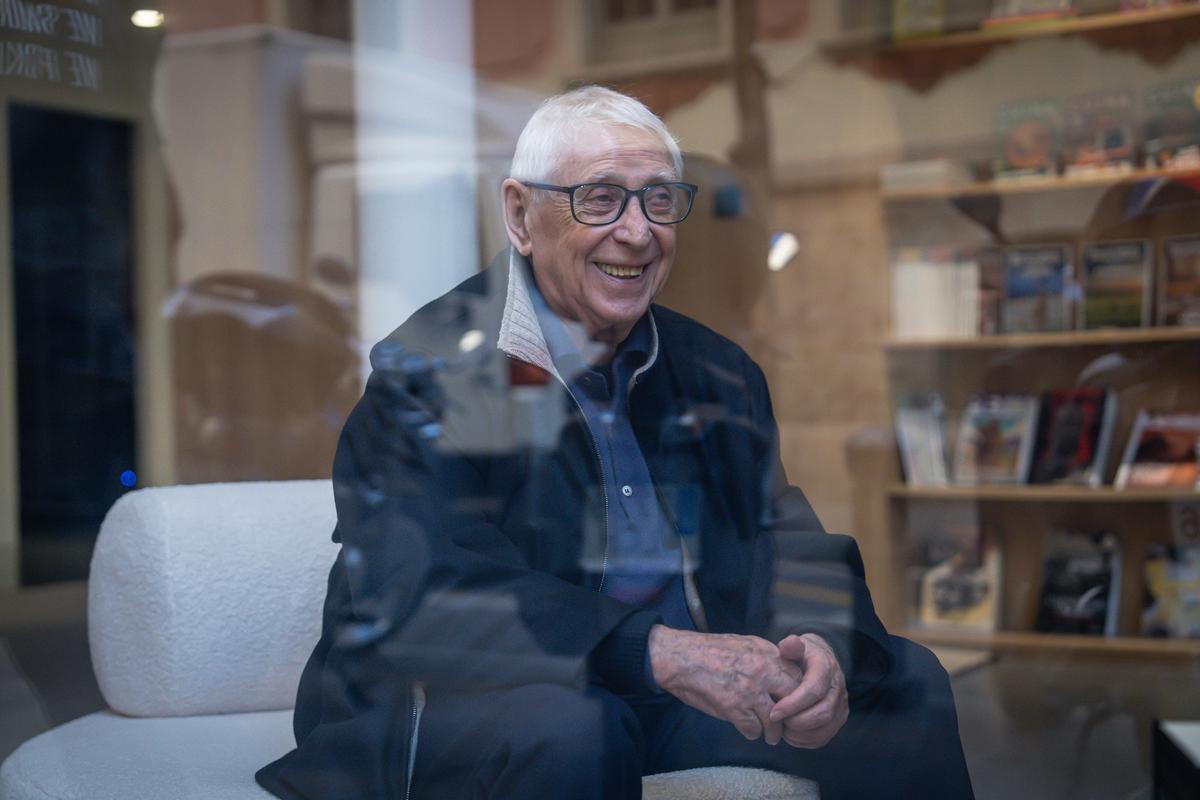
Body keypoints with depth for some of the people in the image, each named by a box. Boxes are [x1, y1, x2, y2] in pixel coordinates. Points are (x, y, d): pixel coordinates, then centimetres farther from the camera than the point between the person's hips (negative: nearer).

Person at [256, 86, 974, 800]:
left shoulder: (717, 372, 8)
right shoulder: (424, 370, -12)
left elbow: (787, 546, 1)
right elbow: (416, 595, -25)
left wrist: (816, 646, -24)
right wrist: (658, 652, -35)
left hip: (667, 702, 6)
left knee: (908, 681, -3)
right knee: (567, 726, -38)